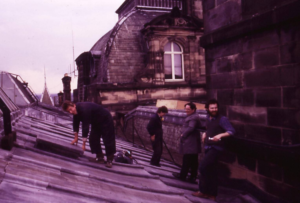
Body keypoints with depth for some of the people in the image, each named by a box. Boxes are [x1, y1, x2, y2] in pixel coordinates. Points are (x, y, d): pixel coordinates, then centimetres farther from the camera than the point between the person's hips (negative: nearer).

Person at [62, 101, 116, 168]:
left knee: (108, 140, -8)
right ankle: (100, 157, 12)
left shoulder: (84, 109, -38)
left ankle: (109, 160, 2)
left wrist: (83, 143, -32)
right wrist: (76, 137, 8)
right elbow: (76, 123, 4)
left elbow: (85, 126, -37)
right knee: (93, 139, 4)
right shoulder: (76, 110, -9)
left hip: (105, 120, -9)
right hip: (96, 122, 9)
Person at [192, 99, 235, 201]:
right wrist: (205, 134, 8)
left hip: (216, 148, -8)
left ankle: (203, 191, 1)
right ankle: (212, 194, 23)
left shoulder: (222, 119, -13)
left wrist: (220, 135, -33)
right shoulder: (208, 118, 9)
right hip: (208, 147, 8)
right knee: (211, 170, 13)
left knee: (202, 166, -15)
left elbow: (232, 131, -19)